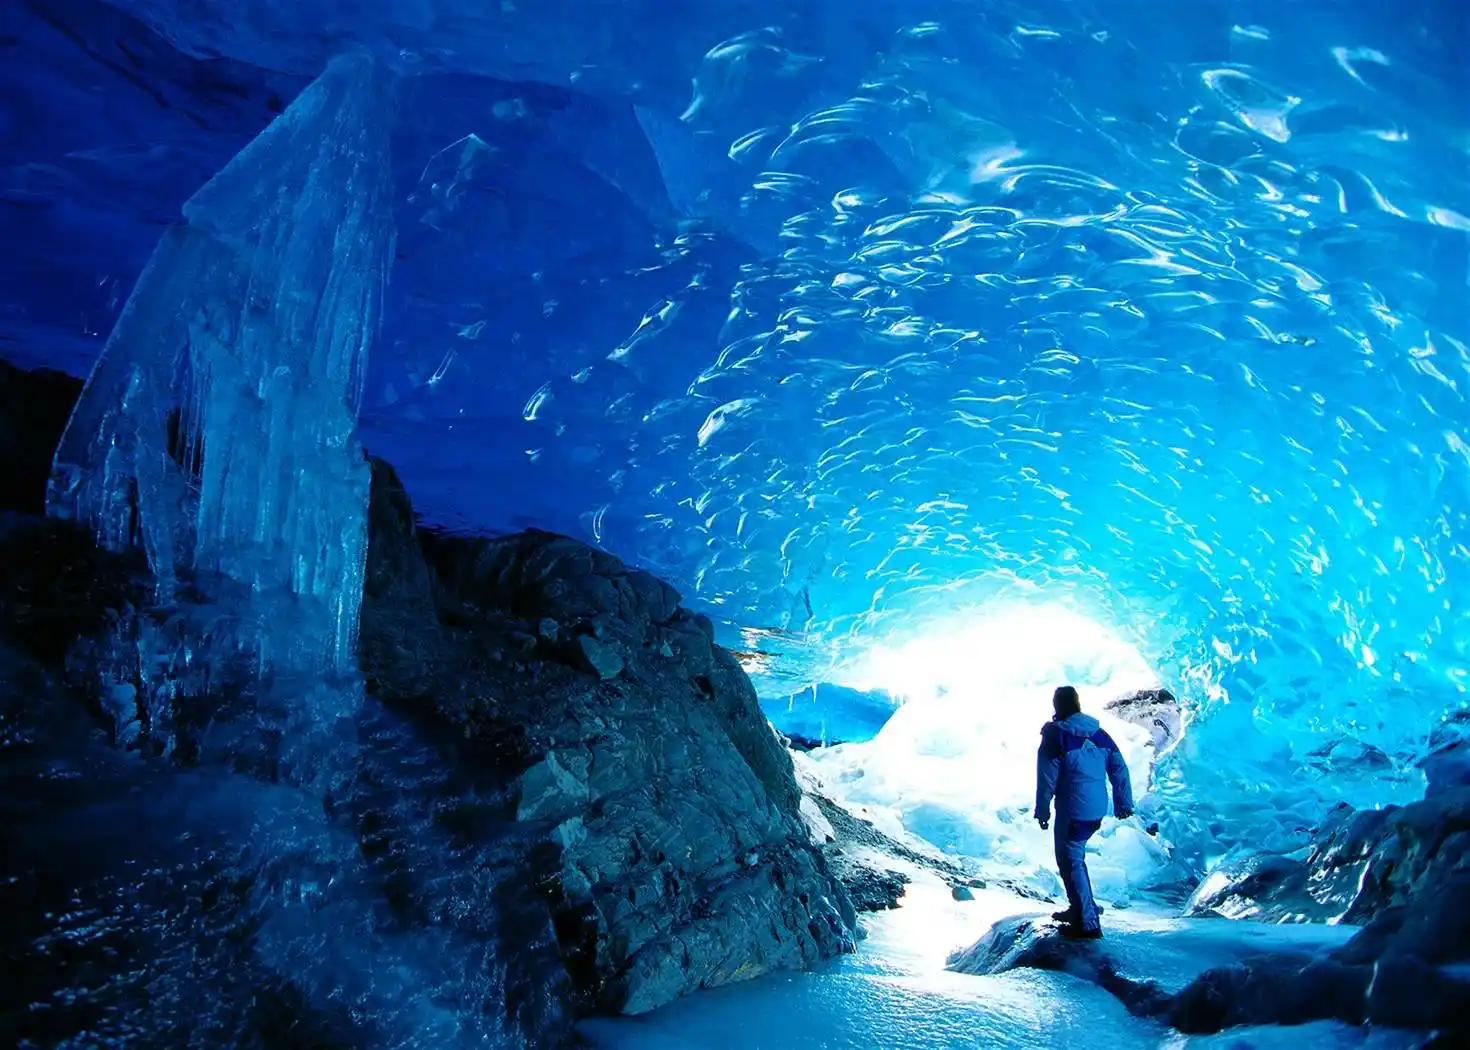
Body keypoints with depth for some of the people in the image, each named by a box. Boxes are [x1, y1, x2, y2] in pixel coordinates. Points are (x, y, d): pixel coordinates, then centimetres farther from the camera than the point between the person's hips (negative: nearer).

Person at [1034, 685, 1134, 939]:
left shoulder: (1055, 736, -14)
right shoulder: (1099, 732, 4)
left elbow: (1047, 778, -12)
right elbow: (1119, 769, 7)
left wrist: (1042, 811, -3)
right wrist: (1124, 803, 15)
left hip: (1072, 811, -7)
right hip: (1098, 809, 7)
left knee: (1070, 863, 4)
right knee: (1075, 857, 23)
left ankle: (1087, 923, 6)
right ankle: (1080, 909, 32)